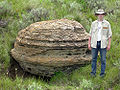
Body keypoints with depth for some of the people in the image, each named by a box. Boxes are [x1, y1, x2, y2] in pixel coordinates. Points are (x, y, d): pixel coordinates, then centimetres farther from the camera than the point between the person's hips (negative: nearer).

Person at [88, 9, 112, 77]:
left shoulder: (107, 24, 0)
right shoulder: (93, 23, 4)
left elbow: (109, 35, 0)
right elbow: (91, 34, 9)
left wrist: (109, 45, -7)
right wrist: (89, 43, 3)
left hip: (103, 44, -1)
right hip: (94, 43, 1)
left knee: (103, 59, 2)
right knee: (94, 58, 5)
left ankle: (102, 73, 13)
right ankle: (93, 72, 14)